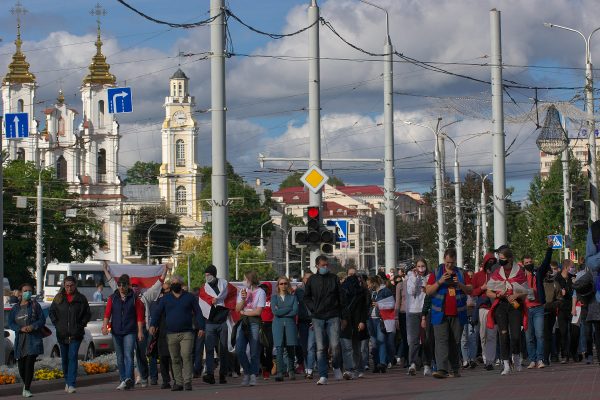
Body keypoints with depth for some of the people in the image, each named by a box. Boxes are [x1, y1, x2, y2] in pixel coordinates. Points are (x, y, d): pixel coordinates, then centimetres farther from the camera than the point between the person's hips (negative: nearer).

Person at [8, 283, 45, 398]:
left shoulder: (35, 305, 5)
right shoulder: (15, 308, 10)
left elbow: (42, 320, 1)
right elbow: (11, 323, 5)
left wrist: (33, 326, -16)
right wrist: (21, 328, -13)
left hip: (33, 339, -3)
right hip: (20, 340, 3)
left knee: (30, 363, -13)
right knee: (21, 364, 5)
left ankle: (27, 389, -11)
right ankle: (25, 384, 32)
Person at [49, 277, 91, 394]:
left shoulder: (81, 299, 2)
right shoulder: (58, 298, 6)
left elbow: (88, 314, 9)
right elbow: (51, 312, 14)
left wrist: (81, 325, -2)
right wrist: (57, 324, 2)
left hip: (76, 334, -3)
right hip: (62, 334, 3)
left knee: (73, 358, -13)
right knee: (65, 359, 11)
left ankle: (71, 384, -17)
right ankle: (67, 381, 26)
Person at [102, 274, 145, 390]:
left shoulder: (134, 298, 1)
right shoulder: (113, 298, 8)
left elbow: (139, 315, 0)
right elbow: (107, 313, 2)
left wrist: (140, 331, -6)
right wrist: (105, 325, -13)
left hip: (130, 332, -4)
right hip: (116, 332, 4)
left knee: (128, 356, -15)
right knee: (120, 358, 9)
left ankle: (128, 379, -27)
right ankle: (124, 381, 16)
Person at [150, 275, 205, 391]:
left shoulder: (190, 297, 7)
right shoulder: (166, 298, 12)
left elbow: (198, 313, 8)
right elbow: (157, 312, 8)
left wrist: (201, 327, -3)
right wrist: (153, 325, -8)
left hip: (186, 333, -3)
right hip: (171, 334, 3)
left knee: (186, 357, -13)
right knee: (175, 360, 4)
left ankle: (187, 382, -13)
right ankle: (179, 382, 9)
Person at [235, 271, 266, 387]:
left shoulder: (260, 292, -2)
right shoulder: (242, 291, 17)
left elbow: (258, 311, -8)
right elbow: (237, 309, 11)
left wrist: (244, 312, 2)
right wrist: (243, 299, -5)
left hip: (254, 322, -5)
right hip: (243, 322, 5)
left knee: (254, 351, -4)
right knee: (239, 350, -6)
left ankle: (252, 374, 4)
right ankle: (247, 372, 9)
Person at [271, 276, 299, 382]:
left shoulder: (292, 297, 12)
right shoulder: (274, 297, 11)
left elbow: (295, 311, -2)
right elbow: (275, 311, -4)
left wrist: (281, 312, -5)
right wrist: (289, 309, -3)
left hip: (290, 323, 1)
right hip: (278, 324, -1)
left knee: (290, 349, -2)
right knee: (279, 348, -11)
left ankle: (291, 371, 11)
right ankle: (279, 372, -16)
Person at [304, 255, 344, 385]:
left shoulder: (334, 278, 7)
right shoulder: (312, 280, 7)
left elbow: (340, 296, 11)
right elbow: (306, 297, 16)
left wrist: (339, 310, 3)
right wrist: (313, 308, 4)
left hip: (333, 317, -1)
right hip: (318, 318, 1)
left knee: (335, 345, -9)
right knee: (320, 348, -3)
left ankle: (337, 367, 19)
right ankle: (323, 376, -2)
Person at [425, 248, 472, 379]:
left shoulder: (461, 274, 11)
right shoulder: (436, 273, 7)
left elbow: (470, 291, 7)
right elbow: (428, 291, 2)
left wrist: (460, 284, -10)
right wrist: (439, 282, -13)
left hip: (457, 314, 2)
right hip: (441, 314, -2)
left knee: (455, 342, 7)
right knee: (441, 341, -13)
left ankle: (454, 370, 15)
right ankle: (442, 369, -21)